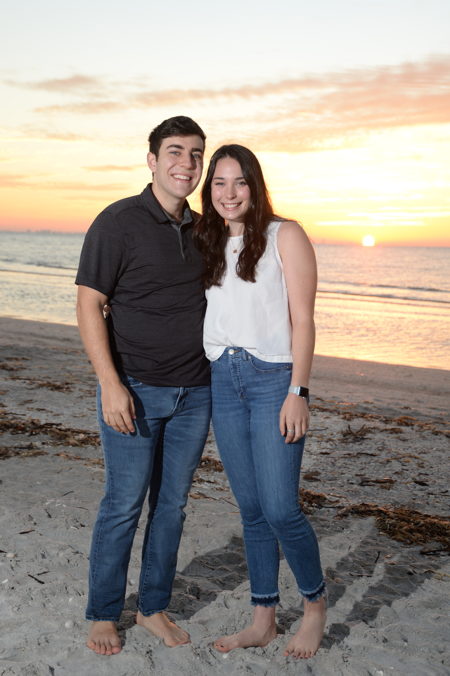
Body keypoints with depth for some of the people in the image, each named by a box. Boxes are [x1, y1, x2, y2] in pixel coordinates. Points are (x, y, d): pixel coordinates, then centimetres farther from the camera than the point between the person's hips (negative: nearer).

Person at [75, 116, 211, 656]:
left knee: (171, 505, 12)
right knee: (123, 505, 3)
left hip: (194, 392, 5)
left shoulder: (201, 229, 9)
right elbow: (89, 305, -11)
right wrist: (110, 384, -18)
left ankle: (153, 607, 29)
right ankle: (103, 614, 23)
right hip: (135, 390, -5)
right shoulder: (119, 222, -8)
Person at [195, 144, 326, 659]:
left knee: (280, 508, -5)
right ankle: (263, 620, 23)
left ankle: (315, 603, 21)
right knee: (251, 509, 10)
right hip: (222, 383, 5)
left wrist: (297, 391, -13)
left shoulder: (285, 236, -2)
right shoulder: (206, 244, 13)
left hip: (274, 379, -5)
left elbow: (302, 318, -6)